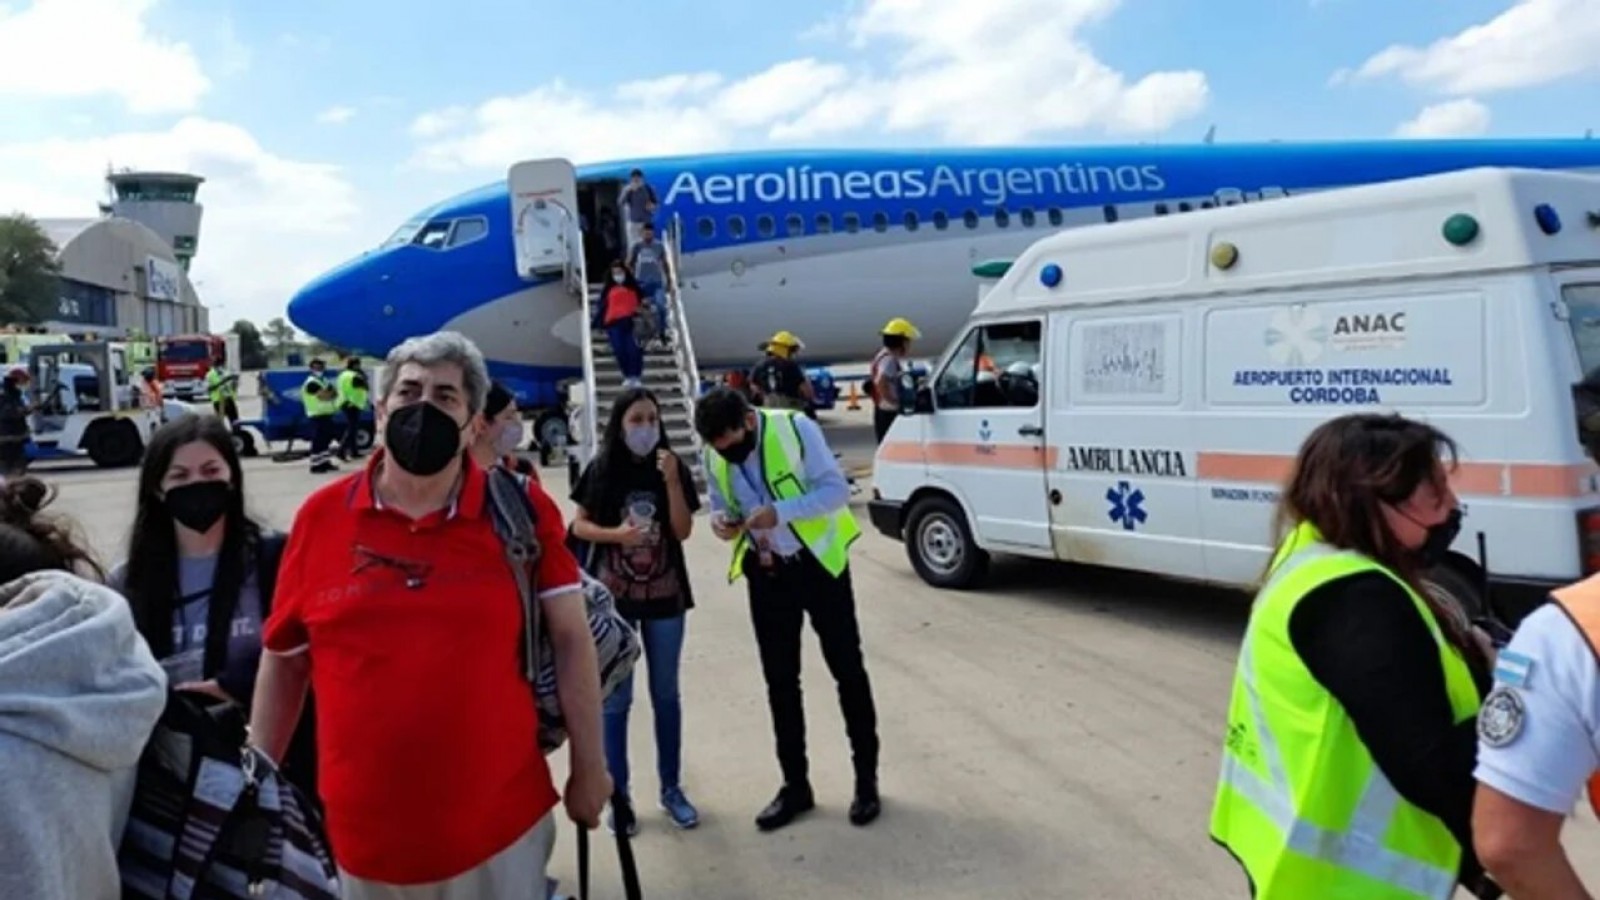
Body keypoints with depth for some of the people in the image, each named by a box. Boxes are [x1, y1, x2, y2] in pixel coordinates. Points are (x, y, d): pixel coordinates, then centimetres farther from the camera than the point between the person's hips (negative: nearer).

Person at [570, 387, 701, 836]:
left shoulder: (673, 468, -3)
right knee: (615, 698, 6)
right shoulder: (602, 469, -6)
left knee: (666, 695, 12)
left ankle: (671, 789, 25)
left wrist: (671, 481, -19)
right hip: (614, 596, -1)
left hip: (665, 595, 2)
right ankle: (618, 795, 17)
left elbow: (683, 531, -9)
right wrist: (616, 534, -19)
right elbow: (578, 525, -1)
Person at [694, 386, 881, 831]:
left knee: (847, 670, 5)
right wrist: (721, 521, -15)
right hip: (766, 574, 5)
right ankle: (795, 785, 23)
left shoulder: (796, 429, -19)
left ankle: (866, 779, 19)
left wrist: (779, 512, -31)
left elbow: (836, 489, -19)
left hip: (818, 565, -4)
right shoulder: (714, 457, -5)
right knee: (780, 680, 10)